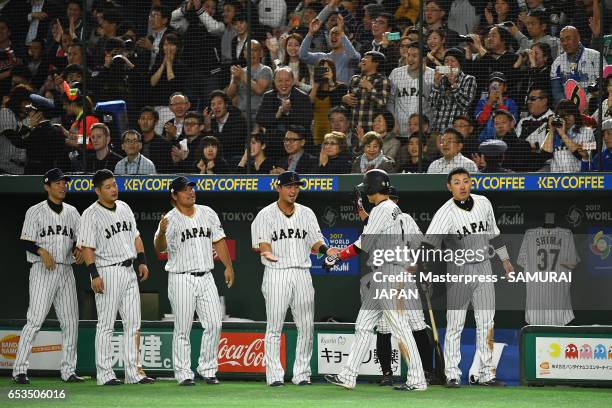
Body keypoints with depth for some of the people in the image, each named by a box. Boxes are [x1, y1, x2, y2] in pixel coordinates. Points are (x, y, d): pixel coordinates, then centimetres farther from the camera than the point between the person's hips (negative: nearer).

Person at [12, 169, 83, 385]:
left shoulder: (72, 212, 15)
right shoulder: (35, 212, 0)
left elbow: (79, 239, 15)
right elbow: (26, 242, -6)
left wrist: (79, 250, -7)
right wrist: (42, 251, -23)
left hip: (66, 270, 6)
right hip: (43, 270, -5)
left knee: (71, 322, 4)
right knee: (35, 319, -13)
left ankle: (68, 370, 12)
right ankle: (19, 370, -12)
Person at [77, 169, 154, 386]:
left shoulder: (124, 207, 13)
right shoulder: (91, 215, -9)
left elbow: (135, 236, 20)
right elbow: (86, 247, -14)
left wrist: (142, 261, 10)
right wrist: (94, 275, -21)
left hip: (129, 270, 7)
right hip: (108, 272, -7)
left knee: (133, 323, 7)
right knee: (106, 324, -4)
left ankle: (134, 372, 11)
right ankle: (104, 374, 0)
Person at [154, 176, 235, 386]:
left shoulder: (207, 213, 9)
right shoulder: (170, 219, -8)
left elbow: (219, 240, 17)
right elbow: (159, 248, -20)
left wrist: (228, 266, 11)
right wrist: (161, 233, -41)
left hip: (206, 277, 5)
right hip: (181, 279, -5)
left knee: (214, 323, 1)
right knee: (182, 329, -1)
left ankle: (207, 369, 13)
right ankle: (183, 374, 4)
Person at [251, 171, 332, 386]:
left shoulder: (307, 213, 13)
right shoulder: (266, 215, 0)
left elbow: (315, 243, 12)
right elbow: (262, 244, -9)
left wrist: (325, 249, -10)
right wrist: (267, 253, -32)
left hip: (302, 273, 4)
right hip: (276, 274, -4)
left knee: (306, 327, 2)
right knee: (274, 327, -4)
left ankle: (302, 374, 10)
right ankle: (274, 375, -1)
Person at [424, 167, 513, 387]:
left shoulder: (484, 203, 1)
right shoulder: (445, 213, -15)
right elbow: (430, 243, -27)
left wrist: (505, 259, 20)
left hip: (483, 268, 4)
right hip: (459, 269, -4)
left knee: (486, 323, 6)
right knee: (455, 324, -4)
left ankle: (486, 374, 11)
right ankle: (452, 375, 1)